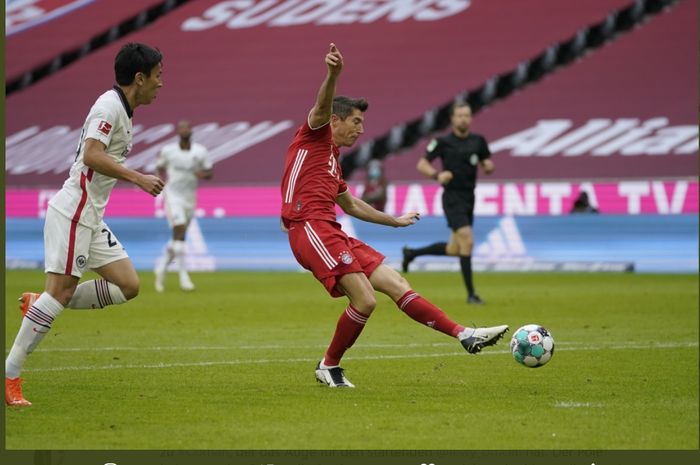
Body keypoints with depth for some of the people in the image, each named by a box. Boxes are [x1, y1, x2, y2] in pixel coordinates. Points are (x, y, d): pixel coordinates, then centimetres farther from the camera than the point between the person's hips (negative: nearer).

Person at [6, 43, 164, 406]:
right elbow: (92, 155, -25)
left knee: (128, 286, 3)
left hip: (91, 217, 10)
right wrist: (138, 178, -24)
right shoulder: (110, 106, -13)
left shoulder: (122, 110, 17)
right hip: (73, 211, -10)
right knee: (61, 291, -14)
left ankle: (38, 305, 10)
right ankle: (9, 375, -12)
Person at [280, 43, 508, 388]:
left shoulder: (331, 157, 29)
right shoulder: (314, 136, 4)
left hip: (330, 233, 9)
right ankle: (329, 367, 2)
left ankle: (465, 335, 2)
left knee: (395, 283, 3)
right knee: (364, 300, -17)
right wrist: (333, 74, -41)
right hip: (311, 228, -9)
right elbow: (323, 106, -20)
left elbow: (351, 205, 43)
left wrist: (395, 221, 53)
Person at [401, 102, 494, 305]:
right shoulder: (443, 142, -5)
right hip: (452, 198, -6)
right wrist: (437, 174, -22)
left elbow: (488, 165, 15)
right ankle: (471, 293, -12)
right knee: (467, 241, -18)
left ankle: (411, 253, 34)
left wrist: (488, 166, -10)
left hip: (469, 199, 6)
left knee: (454, 249, 12)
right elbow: (422, 164, -2)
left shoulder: (478, 141, 7)